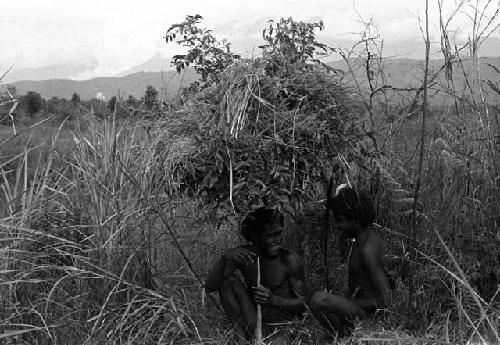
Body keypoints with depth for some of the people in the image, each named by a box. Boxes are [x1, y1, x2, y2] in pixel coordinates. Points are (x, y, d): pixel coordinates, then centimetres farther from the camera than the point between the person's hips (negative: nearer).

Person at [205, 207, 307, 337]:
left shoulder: (290, 260, -16)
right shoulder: (242, 255, -9)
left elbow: (303, 303, -9)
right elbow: (210, 287, -13)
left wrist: (274, 300, -28)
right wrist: (224, 259, -30)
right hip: (251, 312, 3)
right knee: (229, 274, -14)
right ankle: (249, 330, -17)